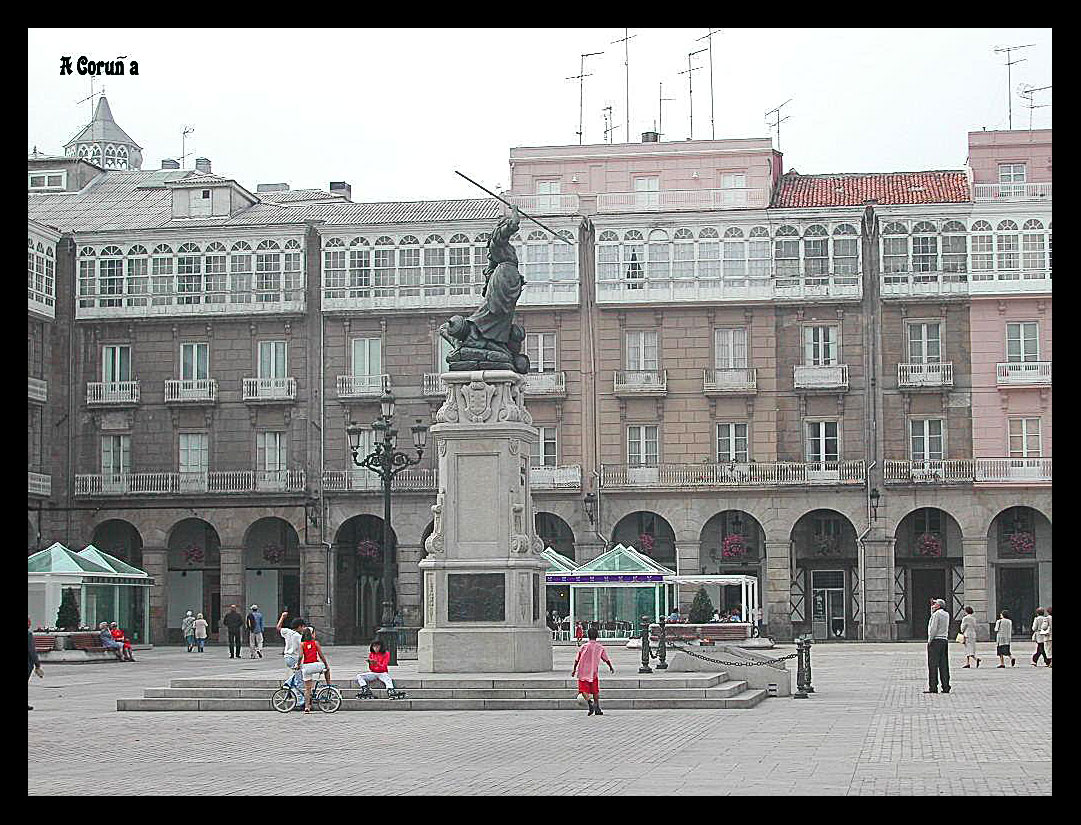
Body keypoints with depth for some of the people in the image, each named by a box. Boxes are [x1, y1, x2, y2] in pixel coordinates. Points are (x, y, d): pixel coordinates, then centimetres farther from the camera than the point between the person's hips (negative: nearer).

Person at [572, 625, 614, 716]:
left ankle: (589, 702, -25)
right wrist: (611, 668, 27)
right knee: (595, 691, 14)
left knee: (584, 690, 0)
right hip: (594, 673, 2)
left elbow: (577, 659, -3)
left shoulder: (584, 646, -6)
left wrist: (574, 669, 10)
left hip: (583, 672, -2)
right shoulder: (600, 647, -1)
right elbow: (606, 659, 10)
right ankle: (597, 708, 12)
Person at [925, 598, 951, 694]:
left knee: (933, 665, -7)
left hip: (935, 640, -8)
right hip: (945, 640, 8)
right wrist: (932, 607, 27)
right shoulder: (946, 615, 15)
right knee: (943, 665, 8)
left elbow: (934, 628, -16)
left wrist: (930, 640, -10)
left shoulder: (937, 614, -10)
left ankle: (933, 687, -11)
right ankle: (946, 687, 6)